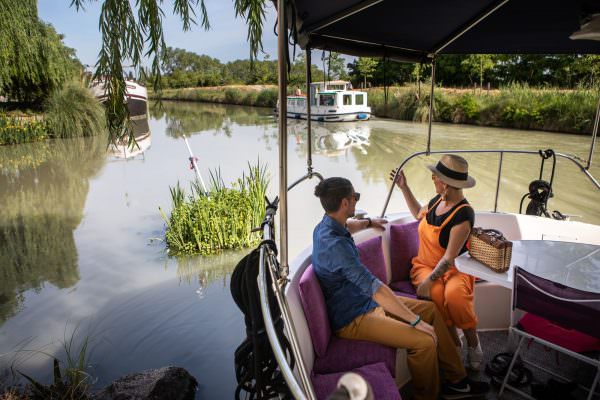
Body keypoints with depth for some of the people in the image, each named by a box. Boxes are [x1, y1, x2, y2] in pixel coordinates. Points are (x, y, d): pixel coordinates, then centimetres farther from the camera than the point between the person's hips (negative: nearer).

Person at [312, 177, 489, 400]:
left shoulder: (325, 226, 0)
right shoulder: (335, 244, -32)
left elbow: (346, 227, 28)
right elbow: (375, 289, -31)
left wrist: (369, 222, 45)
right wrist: (416, 321, -25)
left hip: (366, 301, 10)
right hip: (353, 319, -10)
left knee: (431, 309, 9)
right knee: (424, 342, -22)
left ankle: (457, 381, 19)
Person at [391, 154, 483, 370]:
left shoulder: (463, 214, -21)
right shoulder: (438, 200, 0)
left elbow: (449, 258, -22)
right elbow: (419, 214, 25)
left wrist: (429, 281, -29)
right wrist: (404, 188, 20)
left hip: (454, 269, -4)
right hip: (425, 265, 5)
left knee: (454, 294, -36)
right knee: (436, 294, -29)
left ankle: (472, 342, -8)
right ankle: (454, 343, -8)